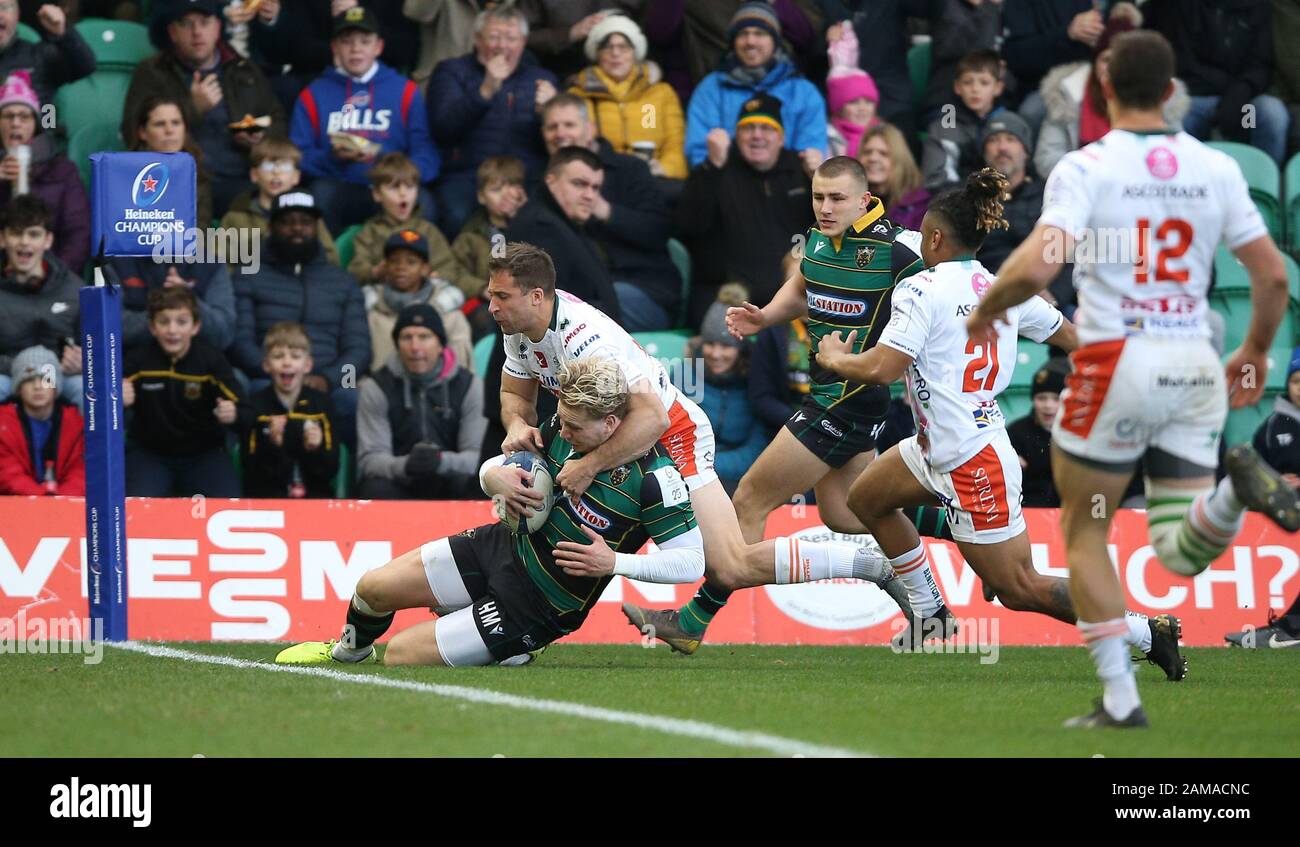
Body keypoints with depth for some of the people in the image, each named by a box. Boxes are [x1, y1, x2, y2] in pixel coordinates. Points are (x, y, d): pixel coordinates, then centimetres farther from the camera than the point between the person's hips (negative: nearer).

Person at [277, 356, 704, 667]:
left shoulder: (652, 476, -27)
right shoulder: (562, 430, -7)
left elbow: (692, 561, -25)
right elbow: (489, 468, 7)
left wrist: (615, 562, -34)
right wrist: (496, 477, -18)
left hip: (536, 607, -6)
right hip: (505, 545, 6)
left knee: (401, 655, -8)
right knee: (374, 589, 3)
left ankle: (507, 649, 20)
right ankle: (351, 650, 38)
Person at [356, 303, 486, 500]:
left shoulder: (469, 386, 0)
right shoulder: (376, 387, -2)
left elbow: (478, 458, -6)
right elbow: (369, 459, -9)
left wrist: (442, 461, -30)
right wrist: (405, 465, -33)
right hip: (399, 485, -1)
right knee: (377, 490, -34)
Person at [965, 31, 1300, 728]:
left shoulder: (1086, 167, -8)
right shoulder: (1215, 168, 5)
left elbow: (1035, 267, -21)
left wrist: (986, 310, -1)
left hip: (1115, 364, -4)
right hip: (1194, 369, 4)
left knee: (1084, 533, 14)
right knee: (1183, 553, 8)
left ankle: (1119, 698, 8)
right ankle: (1237, 488, -25)